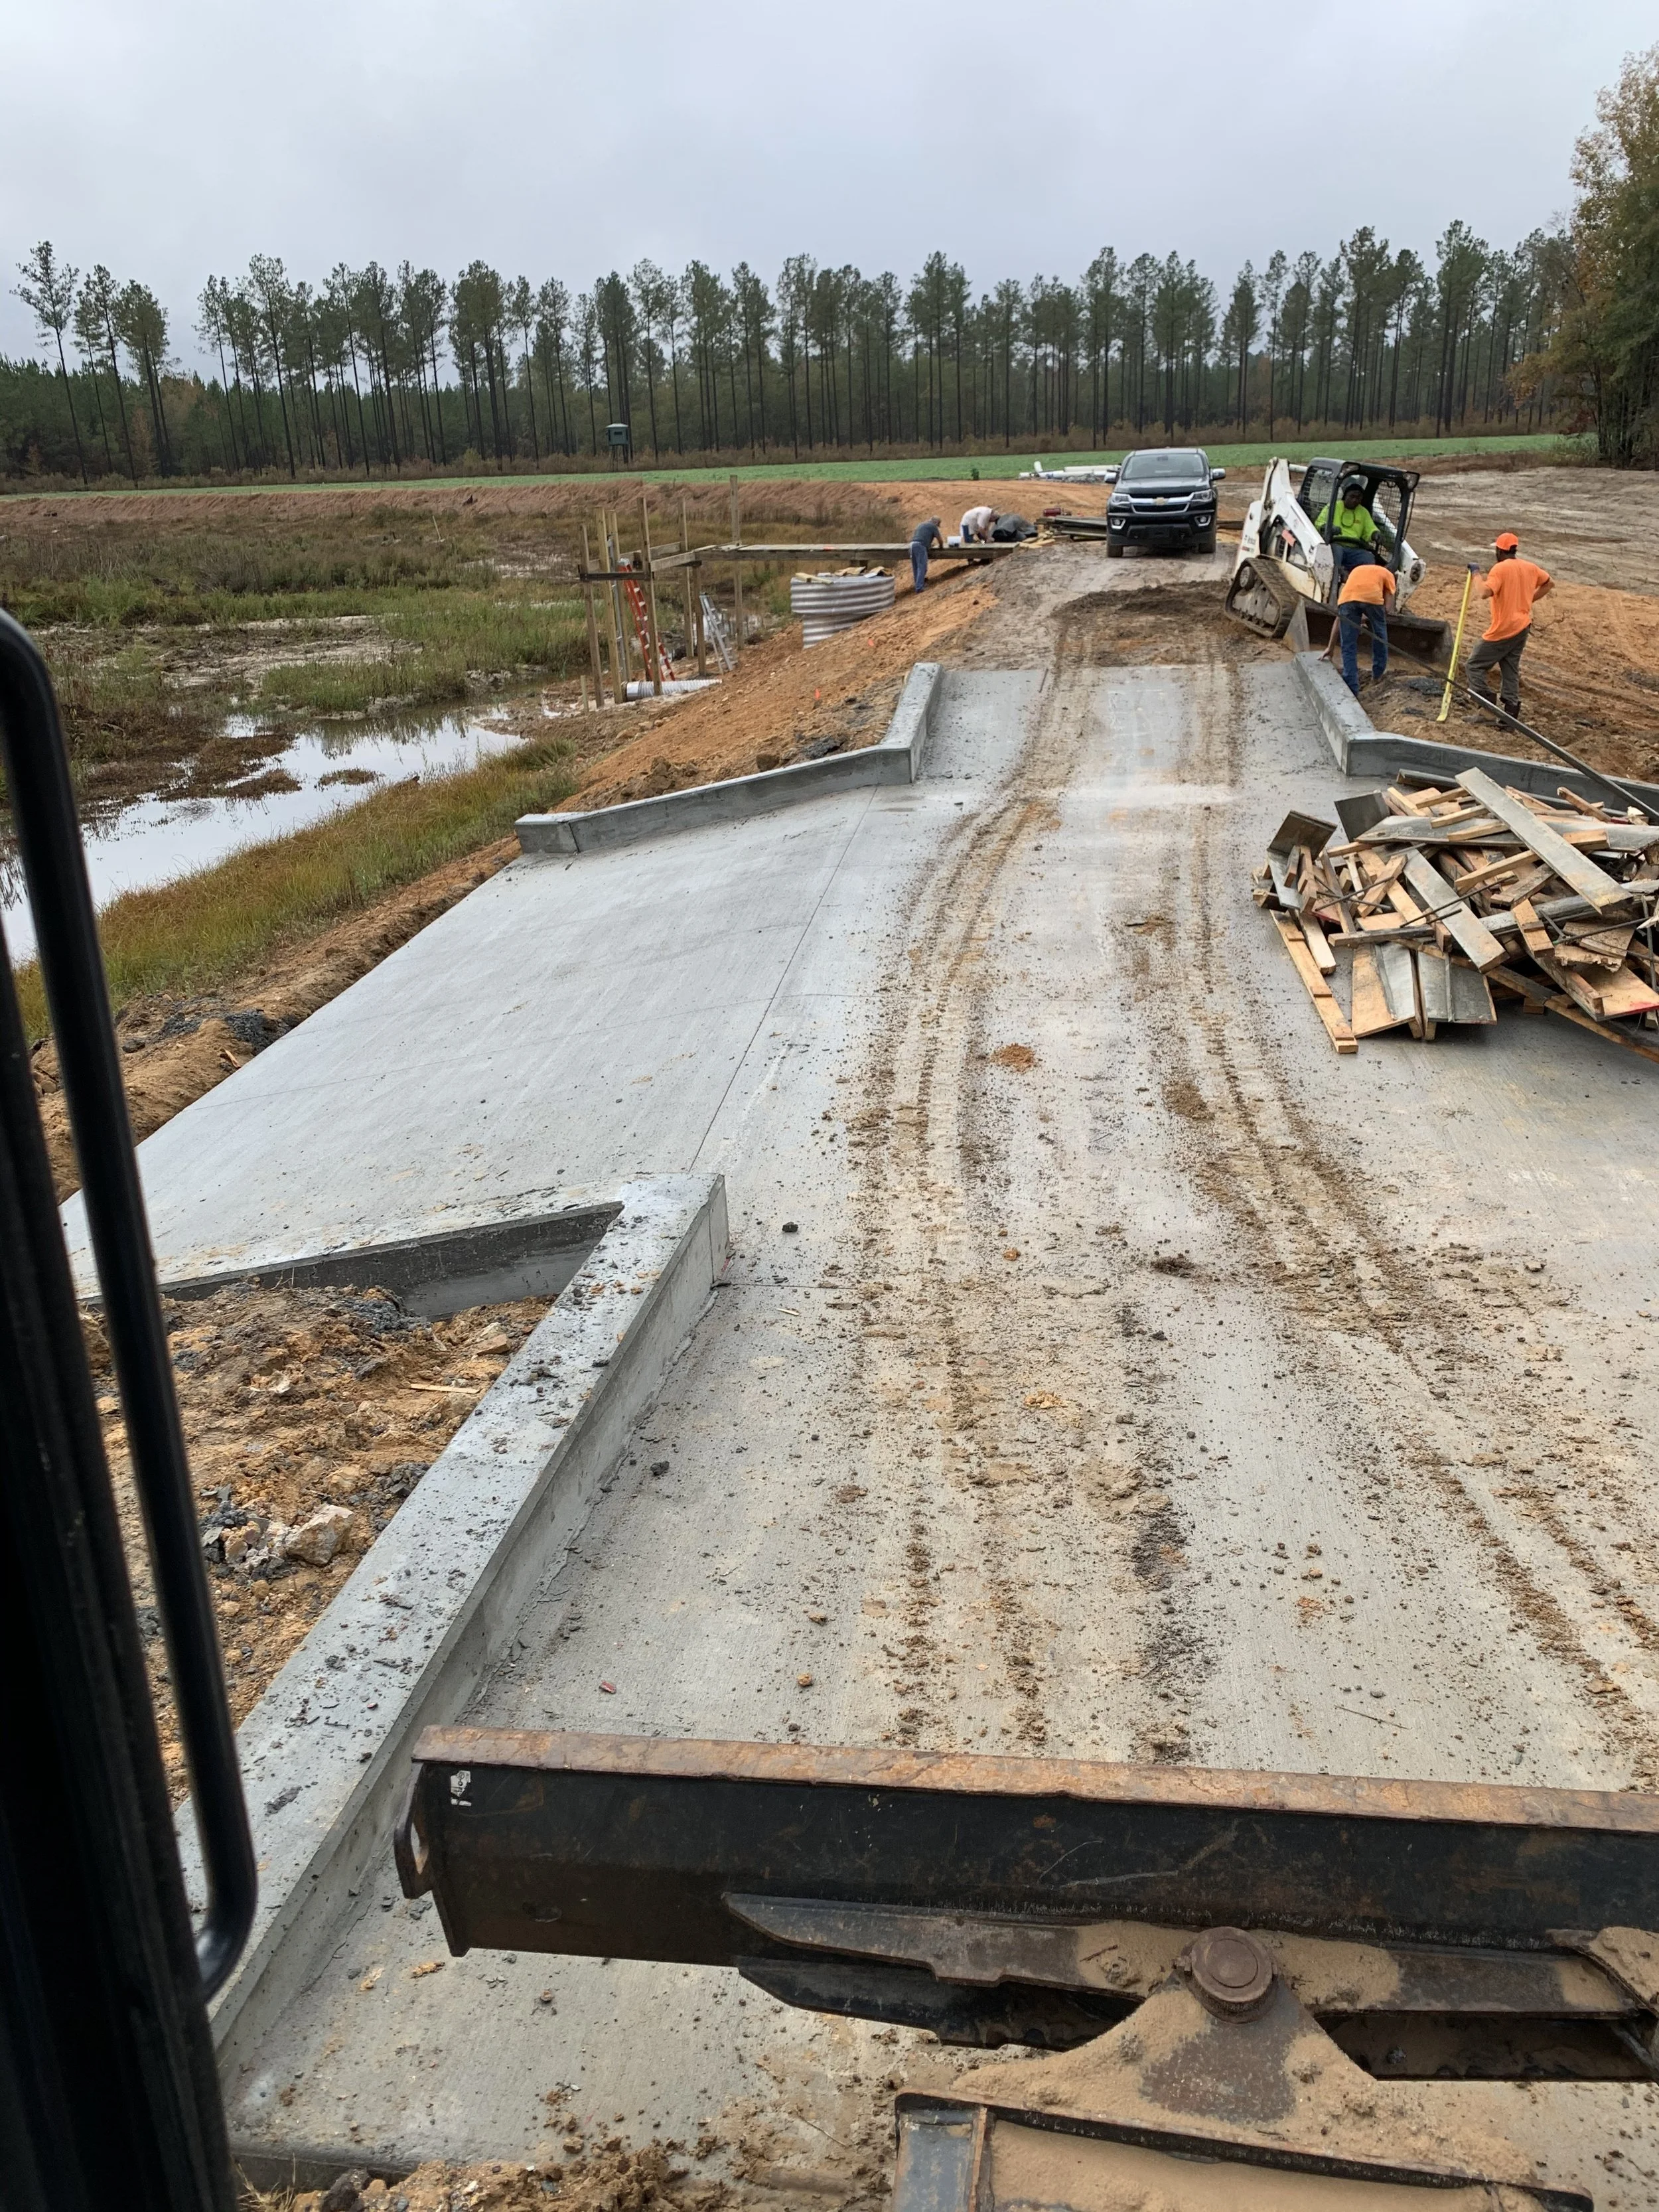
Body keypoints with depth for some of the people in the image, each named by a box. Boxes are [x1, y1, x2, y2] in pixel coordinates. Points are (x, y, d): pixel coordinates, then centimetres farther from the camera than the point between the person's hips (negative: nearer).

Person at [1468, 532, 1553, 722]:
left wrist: (1479, 580, -12)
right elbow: (1550, 583, 22)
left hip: (1502, 631, -7)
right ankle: (1511, 714, 10)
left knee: (1475, 666, 2)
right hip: (1523, 628, 7)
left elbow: (1486, 593, -30)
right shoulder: (1530, 567, 7)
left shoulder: (1500, 568, -15)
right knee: (1511, 672, 13)